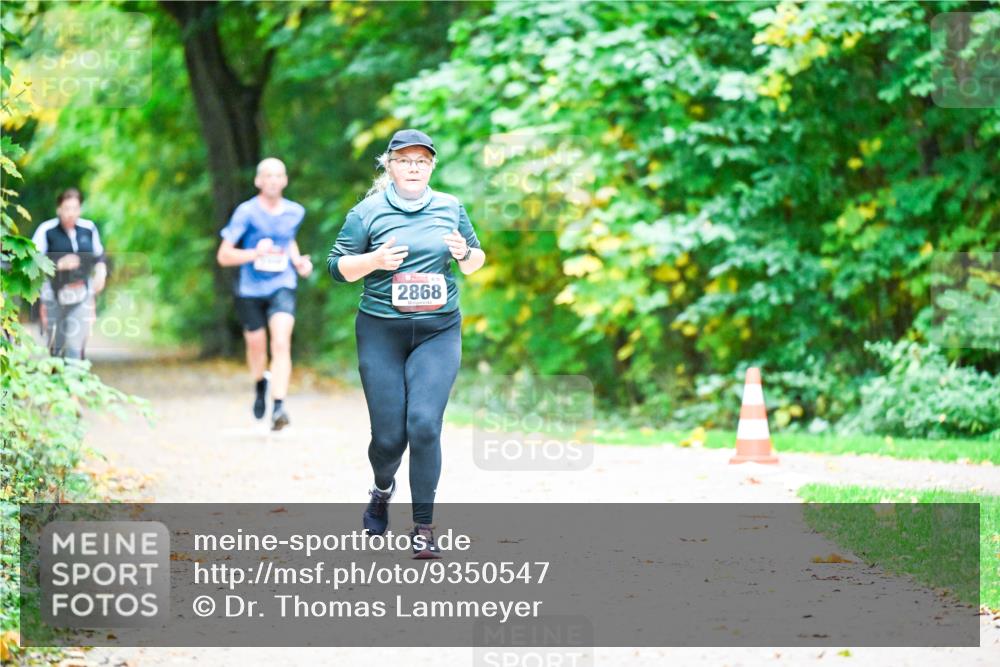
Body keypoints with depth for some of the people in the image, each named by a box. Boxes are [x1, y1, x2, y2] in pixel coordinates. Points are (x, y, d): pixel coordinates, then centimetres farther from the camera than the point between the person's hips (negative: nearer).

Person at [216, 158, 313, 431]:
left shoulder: (295, 212, 3)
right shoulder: (246, 212, -9)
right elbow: (223, 256, -9)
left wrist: (298, 261, 5)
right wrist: (255, 253, -25)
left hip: (282, 287, 1)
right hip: (250, 290, -1)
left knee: (281, 343, -20)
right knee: (256, 346, 14)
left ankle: (278, 407, -26)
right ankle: (260, 385, 48)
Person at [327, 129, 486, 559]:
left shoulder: (450, 208, 7)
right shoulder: (368, 212, -1)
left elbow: (476, 262, 16)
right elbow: (337, 267, 1)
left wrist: (465, 253, -7)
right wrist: (374, 260, -16)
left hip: (439, 332, 1)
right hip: (381, 332, -1)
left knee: (424, 424, -14)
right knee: (388, 435, -1)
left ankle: (423, 528, -5)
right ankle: (382, 489, 35)